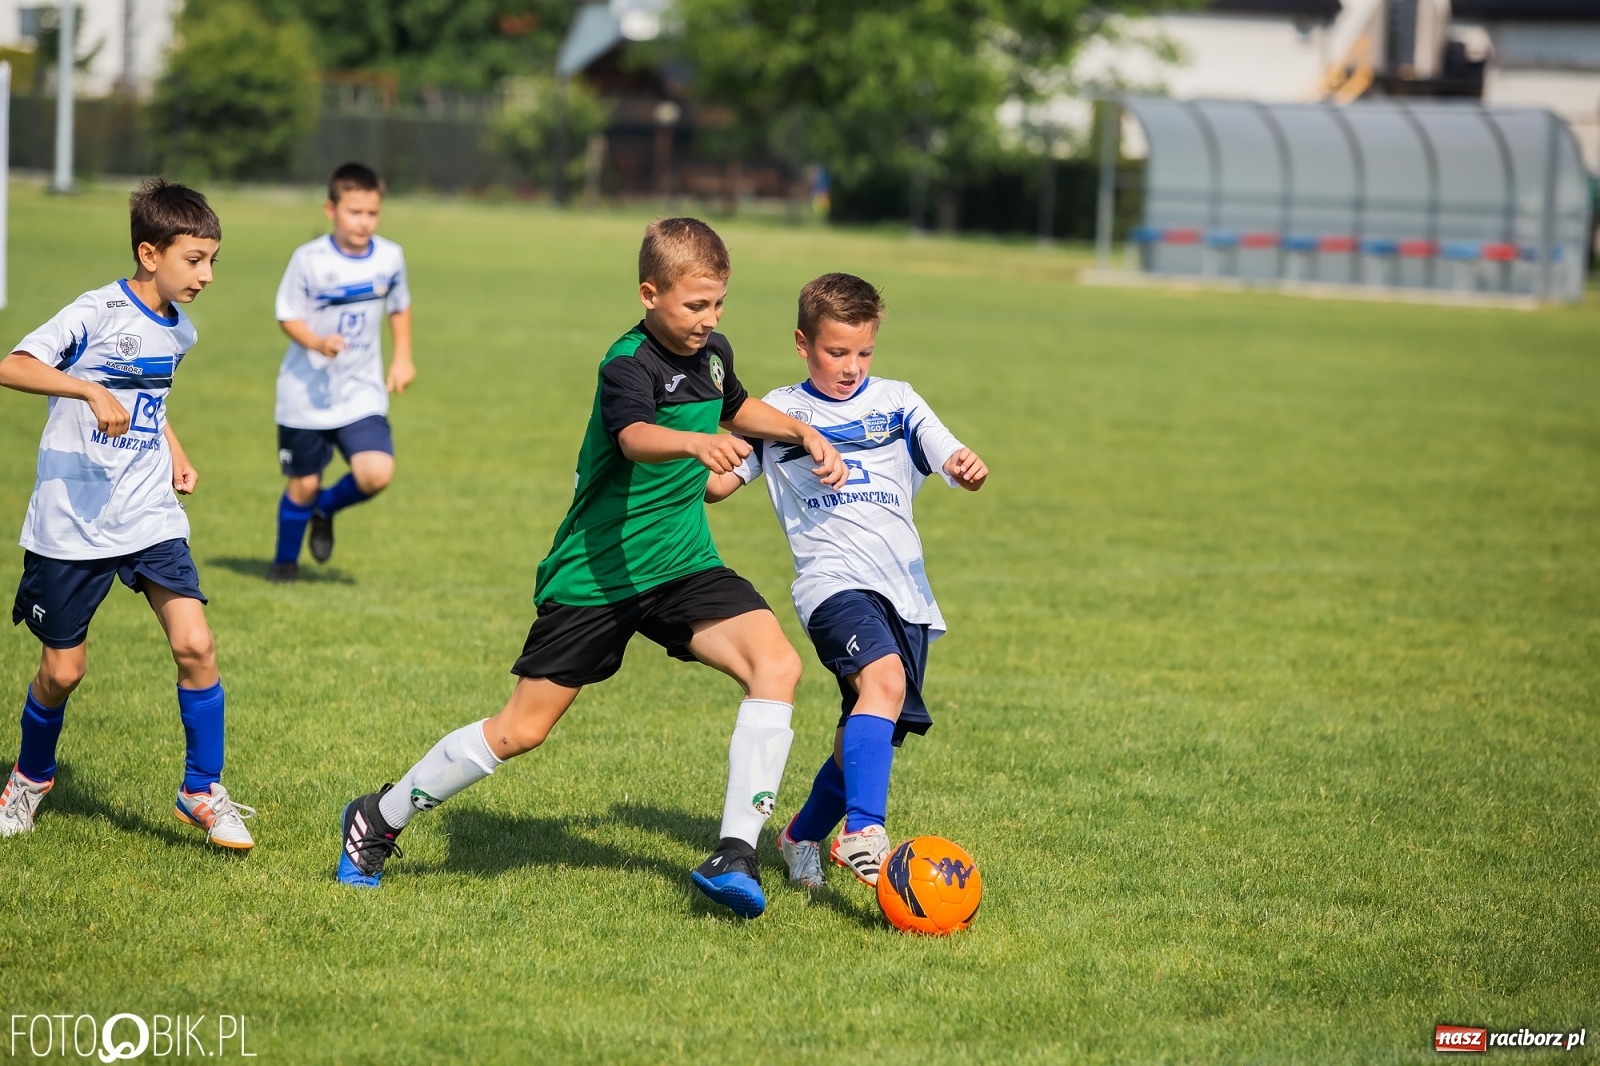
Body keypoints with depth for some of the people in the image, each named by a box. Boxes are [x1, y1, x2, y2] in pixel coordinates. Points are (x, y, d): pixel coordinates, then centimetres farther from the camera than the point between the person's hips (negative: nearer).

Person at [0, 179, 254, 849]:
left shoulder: (178, 332, 8)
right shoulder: (98, 313, -14)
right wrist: (92, 391, -38)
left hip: (151, 518, 5)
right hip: (73, 523, -5)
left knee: (194, 643, -12)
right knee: (63, 668, 5)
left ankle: (201, 791, 2)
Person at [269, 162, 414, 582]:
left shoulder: (390, 258, -2)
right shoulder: (309, 260, -13)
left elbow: (399, 308, 16)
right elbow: (288, 316, -8)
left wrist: (402, 357, 8)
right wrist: (317, 342, -26)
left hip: (362, 393, 2)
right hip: (307, 393, -2)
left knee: (376, 475, -16)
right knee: (303, 485, 6)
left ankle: (326, 509, 17)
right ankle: (285, 560, 33)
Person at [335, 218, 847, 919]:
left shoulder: (712, 353, 6)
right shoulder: (628, 366, -18)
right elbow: (635, 437, -42)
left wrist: (802, 432, 18)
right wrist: (694, 442, -62)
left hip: (682, 566, 6)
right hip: (596, 573, -6)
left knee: (777, 665, -19)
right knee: (522, 729, -1)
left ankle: (734, 855, -17)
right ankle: (379, 819, 21)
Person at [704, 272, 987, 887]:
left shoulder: (896, 402, 12)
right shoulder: (781, 413, 10)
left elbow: (954, 462, 2)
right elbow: (717, 483, 12)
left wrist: (967, 468, -23)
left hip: (905, 592, 4)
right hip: (834, 583, -4)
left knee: (875, 736, 7)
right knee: (883, 679, -32)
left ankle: (804, 836, 33)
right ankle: (864, 834, -41)